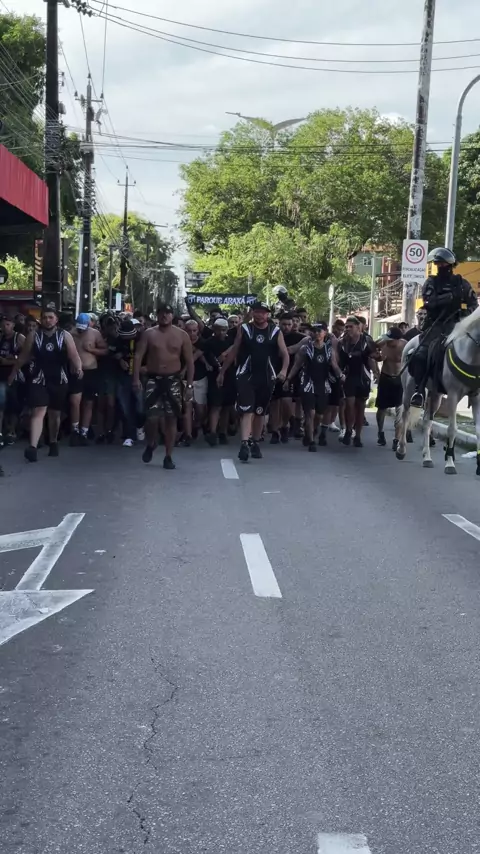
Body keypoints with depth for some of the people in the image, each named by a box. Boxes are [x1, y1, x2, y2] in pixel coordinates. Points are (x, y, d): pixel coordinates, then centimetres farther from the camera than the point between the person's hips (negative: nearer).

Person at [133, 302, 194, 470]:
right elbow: (138, 356, -2)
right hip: (153, 379, 0)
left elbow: (190, 362, 3)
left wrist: (189, 385, -4)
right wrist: (136, 378, -14)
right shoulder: (149, 334, 3)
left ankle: (168, 456, 10)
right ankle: (151, 444, 20)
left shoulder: (182, 335, 3)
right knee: (152, 416, -10)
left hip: (173, 380, 1)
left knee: (171, 418, 1)